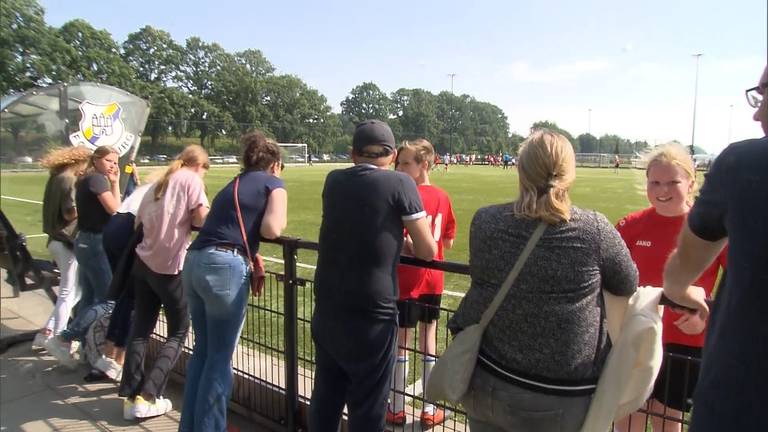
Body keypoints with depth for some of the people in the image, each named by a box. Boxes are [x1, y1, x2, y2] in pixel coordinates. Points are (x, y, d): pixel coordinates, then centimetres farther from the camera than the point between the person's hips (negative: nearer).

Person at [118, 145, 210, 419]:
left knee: (140, 330, 12)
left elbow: (139, 223, 16)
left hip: (144, 262, 7)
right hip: (170, 266, -7)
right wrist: (189, 219, 5)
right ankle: (146, 398, 1)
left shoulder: (159, 183, 17)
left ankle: (130, 397, 13)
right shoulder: (191, 180, -3)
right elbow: (202, 218, -15)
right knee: (178, 332, 6)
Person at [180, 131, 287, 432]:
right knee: (221, 356, 5)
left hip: (194, 261, 8)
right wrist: (281, 219, 13)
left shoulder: (234, 184, 25)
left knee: (202, 349, 20)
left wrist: (252, 256, 19)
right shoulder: (273, 183, 5)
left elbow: (222, 224, 17)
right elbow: (272, 230, -9)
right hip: (225, 266, -8)